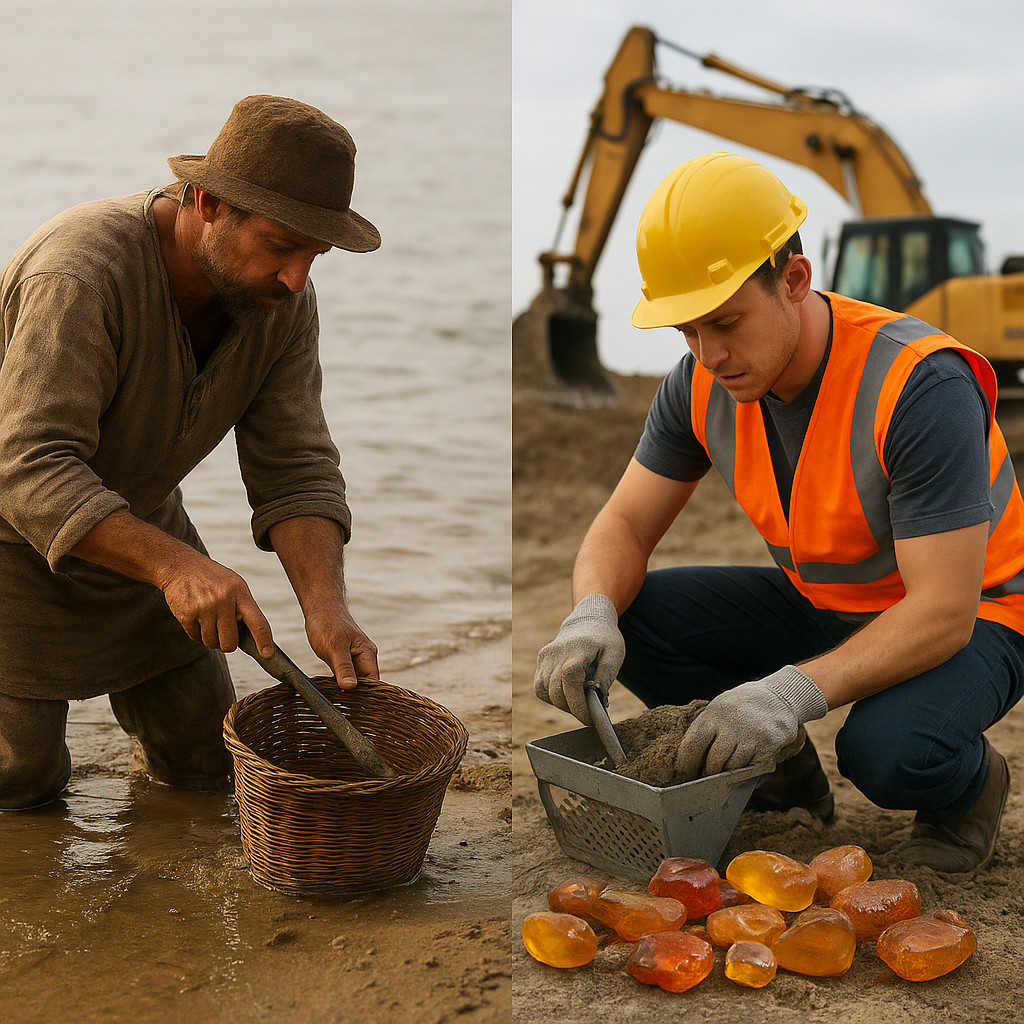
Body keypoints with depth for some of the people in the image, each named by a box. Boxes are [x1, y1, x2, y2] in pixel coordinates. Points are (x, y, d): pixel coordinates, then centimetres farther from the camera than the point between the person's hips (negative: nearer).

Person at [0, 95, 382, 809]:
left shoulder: (282, 301, -15)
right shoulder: (81, 274, -36)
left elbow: (294, 471, -16)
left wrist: (326, 607, -32)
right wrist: (176, 565, -53)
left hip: (133, 517, 6)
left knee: (207, 763, 8)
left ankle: (156, 721, 38)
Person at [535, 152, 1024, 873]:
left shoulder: (919, 386, -31)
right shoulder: (703, 382, -12)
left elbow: (943, 610, -33)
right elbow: (626, 524, -5)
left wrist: (795, 692, -46)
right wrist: (593, 616, -29)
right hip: (818, 605, 6)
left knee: (888, 751, -38)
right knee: (629, 620, -15)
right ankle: (786, 781, 8)